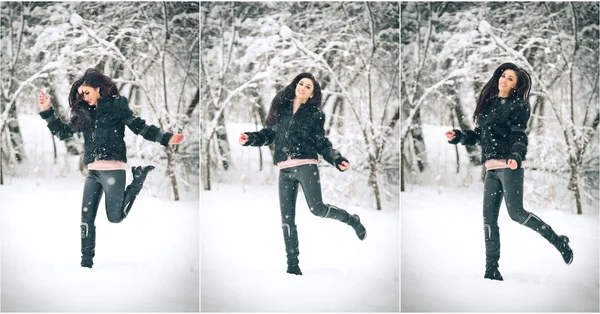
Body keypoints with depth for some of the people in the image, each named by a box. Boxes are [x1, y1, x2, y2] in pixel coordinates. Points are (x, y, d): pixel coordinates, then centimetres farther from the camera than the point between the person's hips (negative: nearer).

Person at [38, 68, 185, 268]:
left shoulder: (117, 106, -1)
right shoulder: (84, 113, 14)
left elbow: (140, 127, -4)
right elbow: (62, 132, 16)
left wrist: (166, 139, -14)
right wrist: (47, 111, 9)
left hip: (113, 170, -6)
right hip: (93, 172, 6)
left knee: (115, 216, -2)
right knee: (87, 217, 1)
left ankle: (139, 176, 16)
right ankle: (86, 262, 7)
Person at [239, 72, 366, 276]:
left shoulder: (315, 114, 8)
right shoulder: (281, 107, 13)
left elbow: (322, 143, 8)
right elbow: (269, 134, 16)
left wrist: (338, 160, -6)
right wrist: (251, 138, -2)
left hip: (306, 166, -3)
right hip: (285, 170, 3)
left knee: (317, 208, -15)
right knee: (287, 216, -1)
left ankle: (353, 220, 13)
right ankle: (292, 264, 4)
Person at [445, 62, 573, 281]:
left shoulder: (517, 106, -2)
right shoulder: (488, 103, 16)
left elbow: (519, 137, -12)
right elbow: (479, 135, 21)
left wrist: (516, 157, -30)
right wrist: (458, 137, 7)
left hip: (510, 166, -7)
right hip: (492, 168, 7)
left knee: (516, 213, -13)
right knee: (489, 218, 1)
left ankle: (558, 241, 6)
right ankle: (491, 270, 3)